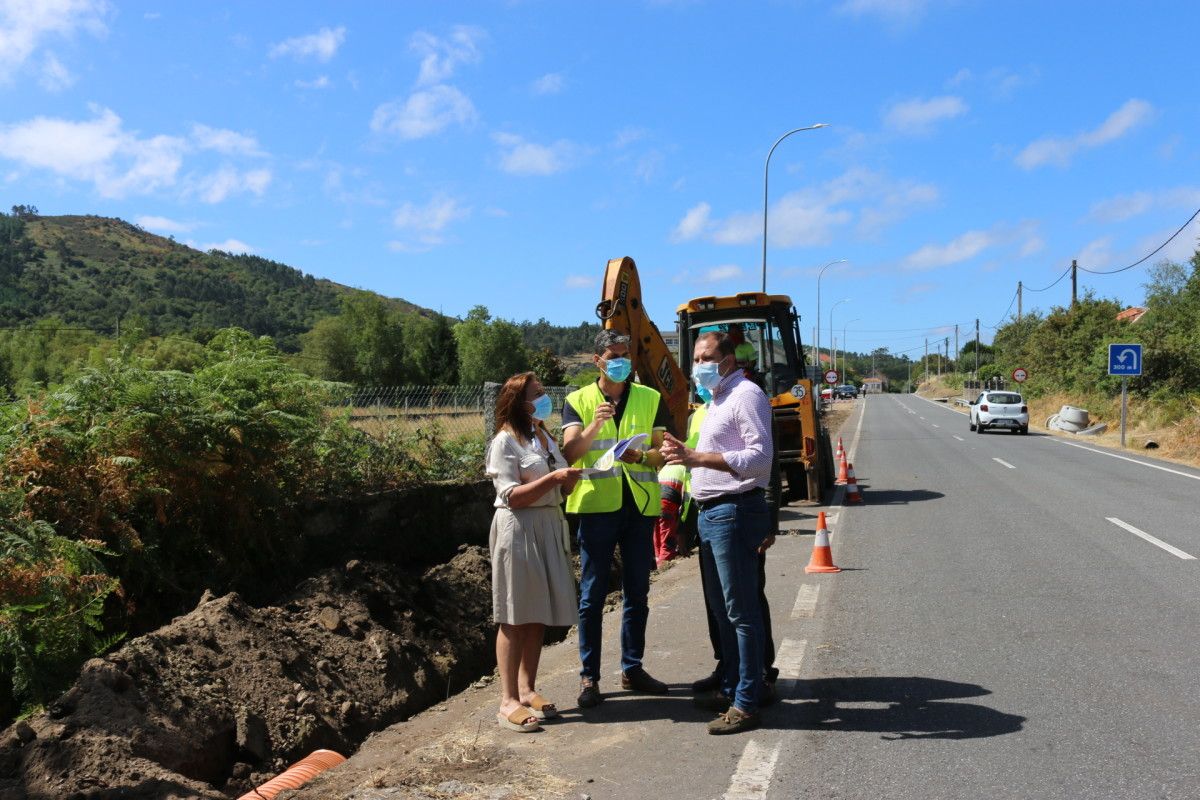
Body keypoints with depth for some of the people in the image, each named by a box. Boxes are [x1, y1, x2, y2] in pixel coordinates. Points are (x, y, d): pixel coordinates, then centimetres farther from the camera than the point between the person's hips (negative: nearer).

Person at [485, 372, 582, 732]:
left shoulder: (546, 438, 16)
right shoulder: (505, 441, -8)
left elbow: (561, 490, 19)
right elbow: (511, 496, -16)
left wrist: (569, 480, -2)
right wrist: (553, 478, -22)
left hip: (549, 529, 8)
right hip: (518, 530, -8)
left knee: (538, 615, 10)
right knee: (515, 618, -5)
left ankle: (527, 689, 20)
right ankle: (508, 701, 0)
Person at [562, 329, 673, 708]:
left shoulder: (650, 399, 9)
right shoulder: (578, 400, 5)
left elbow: (663, 452, 6)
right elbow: (570, 452, -8)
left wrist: (642, 456, -16)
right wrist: (594, 426, -25)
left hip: (640, 505, 2)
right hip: (596, 505, -2)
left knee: (637, 592, 10)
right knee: (592, 595, 1)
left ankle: (632, 668, 23)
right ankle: (589, 676, 10)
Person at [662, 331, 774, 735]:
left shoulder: (746, 394, -10)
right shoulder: (716, 400, 21)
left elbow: (760, 456, -21)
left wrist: (698, 457, -27)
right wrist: (685, 455, 7)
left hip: (734, 512, -10)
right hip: (710, 513, 10)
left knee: (741, 610, -5)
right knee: (722, 608, 16)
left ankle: (745, 704, 0)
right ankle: (730, 687, 28)